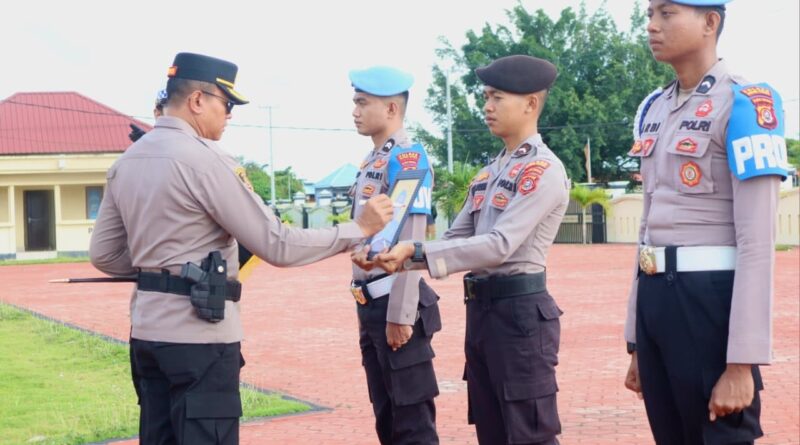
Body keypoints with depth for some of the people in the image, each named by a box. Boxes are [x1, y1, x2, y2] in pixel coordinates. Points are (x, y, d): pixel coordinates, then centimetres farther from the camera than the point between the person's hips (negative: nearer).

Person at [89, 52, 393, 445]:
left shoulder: (125, 163, 10)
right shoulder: (205, 159, -14)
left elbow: (103, 254, 14)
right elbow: (276, 246, -15)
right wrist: (359, 228, -7)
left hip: (147, 331, 8)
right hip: (199, 336, -8)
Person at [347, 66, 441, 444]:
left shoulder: (406, 159, -13)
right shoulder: (372, 161, 15)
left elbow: (410, 243, -19)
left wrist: (400, 315, -22)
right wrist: (368, 311, 18)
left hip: (394, 306, -9)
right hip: (371, 306, 9)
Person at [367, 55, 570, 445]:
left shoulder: (544, 169, -12)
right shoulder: (488, 173, 16)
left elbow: (500, 245, -21)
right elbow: (457, 238, 15)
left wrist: (415, 251, -24)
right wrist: (400, 256, -3)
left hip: (520, 310, -9)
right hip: (481, 309, 9)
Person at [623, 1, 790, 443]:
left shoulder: (743, 104, -10)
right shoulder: (653, 110, 13)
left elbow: (758, 242, -14)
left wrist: (741, 362, -19)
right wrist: (637, 344, 17)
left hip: (711, 296, -7)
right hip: (654, 295, 7)